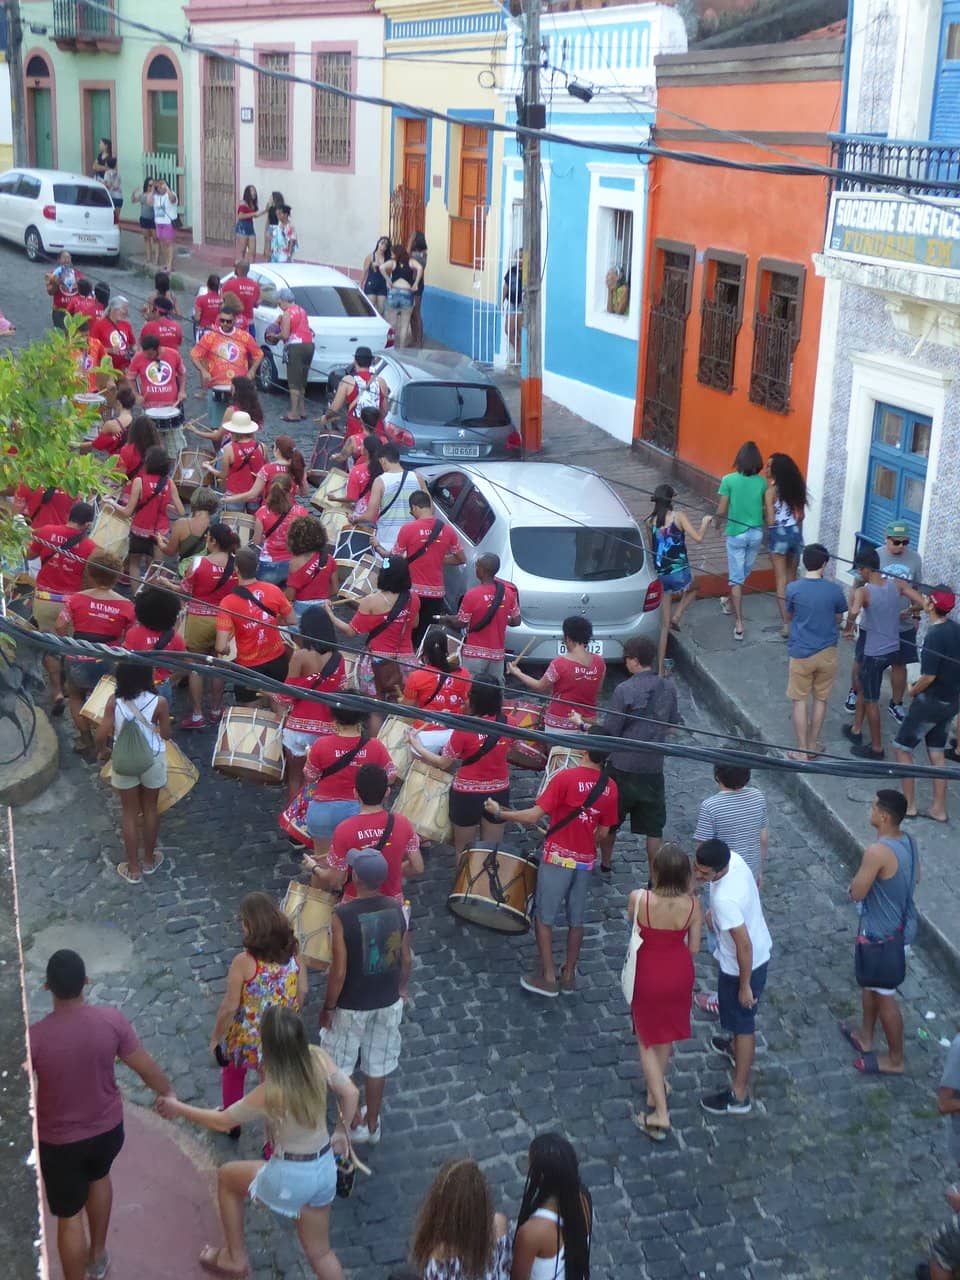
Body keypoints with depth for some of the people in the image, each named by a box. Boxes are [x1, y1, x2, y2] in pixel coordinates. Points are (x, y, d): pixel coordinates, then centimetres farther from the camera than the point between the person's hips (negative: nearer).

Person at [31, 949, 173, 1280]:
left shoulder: (34, 1037, -28)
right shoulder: (111, 1020, -20)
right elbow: (146, 1068, -9)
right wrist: (168, 1094, 9)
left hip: (59, 1141, -4)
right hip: (108, 1127, 4)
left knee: (69, 1217, 15)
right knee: (98, 1177, 34)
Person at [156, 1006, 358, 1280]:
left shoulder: (270, 1093, -25)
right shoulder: (318, 1059, -14)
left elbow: (222, 1122, -11)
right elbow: (350, 1092, 2)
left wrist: (179, 1109, 3)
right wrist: (342, 1131, 19)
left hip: (290, 1177, -5)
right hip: (325, 1170, 5)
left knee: (227, 1176, 24)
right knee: (319, 1250, 25)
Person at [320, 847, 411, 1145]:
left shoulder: (342, 915, -26)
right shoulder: (396, 908, -12)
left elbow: (339, 971, -21)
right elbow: (405, 958, -1)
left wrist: (327, 1008, -6)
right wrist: (401, 988, 18)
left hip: (351, 1005, -4)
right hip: (388, 1002, 4)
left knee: (339, 1067, 19)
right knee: (378, 1065, 22)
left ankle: (355, 1124, 31)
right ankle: (373, 1124, 37)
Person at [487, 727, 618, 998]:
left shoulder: (565, 777, -18)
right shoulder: (610, 787, -2)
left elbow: (533, 816, -19)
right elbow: (603, 832, 5)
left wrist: (499, 812, -6)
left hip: (558, 857, -5)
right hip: (586, 860, 5)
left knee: (544, 917, 9)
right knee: (576, 919, 17)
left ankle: (547, 977, 13)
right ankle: (569, 975, 26)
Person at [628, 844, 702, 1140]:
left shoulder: (639, 898, -27)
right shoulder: (692, 904, -20)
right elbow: (694, 948, -9)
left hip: (648, 974, -3)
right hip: (679, 974, 3)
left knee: (647, 1041, 15)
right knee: (666, 1034, 26)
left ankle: (660, 1113, 11)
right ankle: (655, 1095, 45)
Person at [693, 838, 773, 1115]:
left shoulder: (725, 899, -39)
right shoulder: (733, 858, -15)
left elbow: (744, 945, -32)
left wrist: (745, 985, -19)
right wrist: (715, 915, 19)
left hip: (742, 965, -9)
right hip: (761, 950, 9)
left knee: (742, 1023, 9)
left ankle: (739, 1095, 25)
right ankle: (736, 1046, 61)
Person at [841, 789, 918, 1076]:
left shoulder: (877, 851, -31)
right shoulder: (908, 842, -3)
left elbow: (857, 893, -22)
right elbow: (915, 879, 14)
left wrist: (857, 880, -3)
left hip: (883, 935, -9)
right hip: (901, 925, 9)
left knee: (883, 995, 8)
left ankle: (895, 1060, 24)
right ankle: (866, 1037, 43)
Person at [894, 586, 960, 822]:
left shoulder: (934, 636, -24)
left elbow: (929, 676, -24)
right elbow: (934, 609, 22)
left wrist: (913, 690, -4)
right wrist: (909, 591, 30)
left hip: (931, 702, -8)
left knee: (902, 748, 6)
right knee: (936, 753, 15)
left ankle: (909, 805, 8)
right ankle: (939, 809, 19)